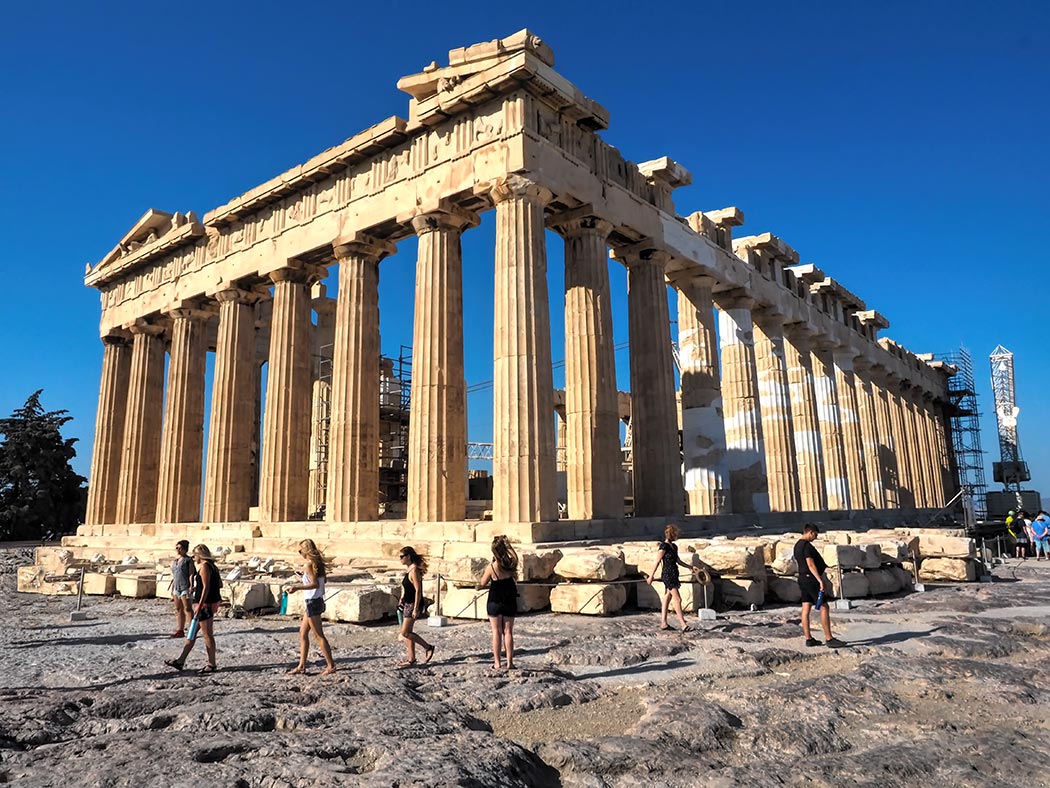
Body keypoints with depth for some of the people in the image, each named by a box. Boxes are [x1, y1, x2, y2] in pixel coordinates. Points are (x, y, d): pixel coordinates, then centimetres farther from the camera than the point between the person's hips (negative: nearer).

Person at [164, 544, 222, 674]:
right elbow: (220, 584, 17)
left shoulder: (204, 566, -14)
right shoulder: (212, 566, 15)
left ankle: (212, 665, 4)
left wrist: (199, 606, -22)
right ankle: (180, 661, 24)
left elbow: (206, 588, -21)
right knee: (192, 632, 16)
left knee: (207, 634, -3)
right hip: (210, 603, 10)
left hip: (205, 604, -10)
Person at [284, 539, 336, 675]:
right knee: (303, 633, 14)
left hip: (312, 602, -9)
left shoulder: (308, 564, -15)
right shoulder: (317, 563, 10)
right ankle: (301, 666, 19)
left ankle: (331, 665, 2)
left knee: (319, 635, -3)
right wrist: (296, 585, 24)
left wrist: (297, 588, -25)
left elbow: (315, 584, -22)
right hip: (316, 601, 9)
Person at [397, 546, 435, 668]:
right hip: (407, 604, 10)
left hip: (413, 605, -10)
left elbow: (418, 590, -21)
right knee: (407, 633, 11)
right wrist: (402, 601, 21)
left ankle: (428, 648, 1)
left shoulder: (414, 570, -17)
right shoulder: (409, 570, 12)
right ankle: (411, 659, 18)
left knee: (405, 633, -8)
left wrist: (416, 609, -22)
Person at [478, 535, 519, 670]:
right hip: (510, 602, 3)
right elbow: (514, 556, 15)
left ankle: (497, 663, 10)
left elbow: (482, 584, -5)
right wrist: (507, 544, 8)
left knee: (497, 632, 7)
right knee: (508, 632, 10)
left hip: (495, 602, -3)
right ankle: (509, 662, 11)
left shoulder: (491, 567, -17)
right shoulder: (511, 564, -10)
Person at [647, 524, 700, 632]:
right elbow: (657, 562, -12)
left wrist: (691, 567, 20)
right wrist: (651, 576, -9)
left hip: (673, 574, 9)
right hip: (667, 574, -9)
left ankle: (663, 623, 17)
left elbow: (678, 561, 22)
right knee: (677, 599, -9)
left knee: (667, 599, 11)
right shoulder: (664, 546, -13)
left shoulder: (674, 546, 12)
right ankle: (683, 625, -8)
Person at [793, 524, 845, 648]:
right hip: (811, 578, -10)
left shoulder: (797, 545, 15)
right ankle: (829, 639, -4)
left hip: (802, 578, 10)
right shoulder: (807, 545, -15)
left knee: (806, 609, 8)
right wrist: (820, 580, -25)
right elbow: (811, 564, -22)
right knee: (824, 607, -5)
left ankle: (808, 638, 10)